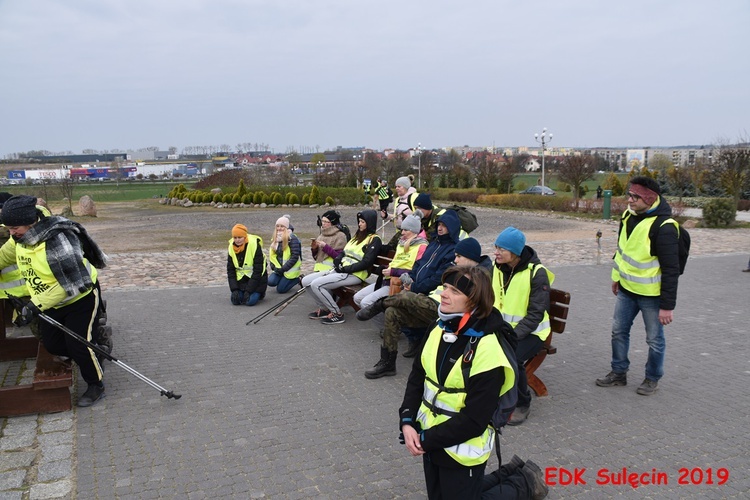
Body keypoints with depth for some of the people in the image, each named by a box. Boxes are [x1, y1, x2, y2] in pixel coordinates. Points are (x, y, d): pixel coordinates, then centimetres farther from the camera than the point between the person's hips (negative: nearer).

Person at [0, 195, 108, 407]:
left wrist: (36, 305, -31)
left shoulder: (57, 241, -34)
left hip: (80, 298, -8)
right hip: (52, 303, 8)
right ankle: (85, 357, 35)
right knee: (53, 345, 10)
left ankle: (96, 385, 12)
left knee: (78, 344, -8)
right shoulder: (21, 237, -10)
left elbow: (71, 285, -32)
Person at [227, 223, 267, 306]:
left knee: (250, 301, -21)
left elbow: (258, 270, -20)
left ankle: (259, 292, 12)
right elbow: (230, 269, -1)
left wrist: (249, 290, -22)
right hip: (241, 279, 4)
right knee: (235, 300, -12)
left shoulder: (254, 245, -21)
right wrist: (234, 289, -12)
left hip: (256, 278, -4)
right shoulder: (231, 247, -6)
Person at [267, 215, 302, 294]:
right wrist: (274, 267, -4)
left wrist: (283, 269, -19)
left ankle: (297, 279, 11)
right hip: (279, 268, 6)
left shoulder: (292, 238, -16)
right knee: (270, 282, -16)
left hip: (290, 270, -6)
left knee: (280, 289, -10)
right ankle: (284, 278, 13)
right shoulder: (275, 238, 8)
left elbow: (295, 257, -20)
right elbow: (272, 255, 12)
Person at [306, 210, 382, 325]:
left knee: (316, 284, -22)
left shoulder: (374, 240, -5)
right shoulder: (357, 235, 21)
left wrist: (345, 269, -16)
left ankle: (337, 314, -11)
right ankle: (324, 308, 9)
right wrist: (337, 261, -3)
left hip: (355, 275, -9)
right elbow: (344, 252, 19)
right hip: (342, 270, 9)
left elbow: (366, 263, -16)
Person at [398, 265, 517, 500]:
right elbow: (417, 377, 4)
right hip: (430, 438, 7)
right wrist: (407, 422, -9)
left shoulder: (487, 348, -23)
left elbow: (474, 419, -22)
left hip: (461, 450, -7)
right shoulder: (440, 329, -1)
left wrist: (427, 440, -16)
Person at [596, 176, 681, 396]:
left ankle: (652, 379, 29)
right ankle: (619, 373, 31)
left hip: (651, 294, -7)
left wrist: (668, 305, -20)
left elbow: (671, 270, -22)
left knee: (654, 339, 10)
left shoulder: (663, 227, -24)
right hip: (626, 289, 7)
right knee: (619, 331, 15)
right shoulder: (628, 216, 0)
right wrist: (617, 277, 20)